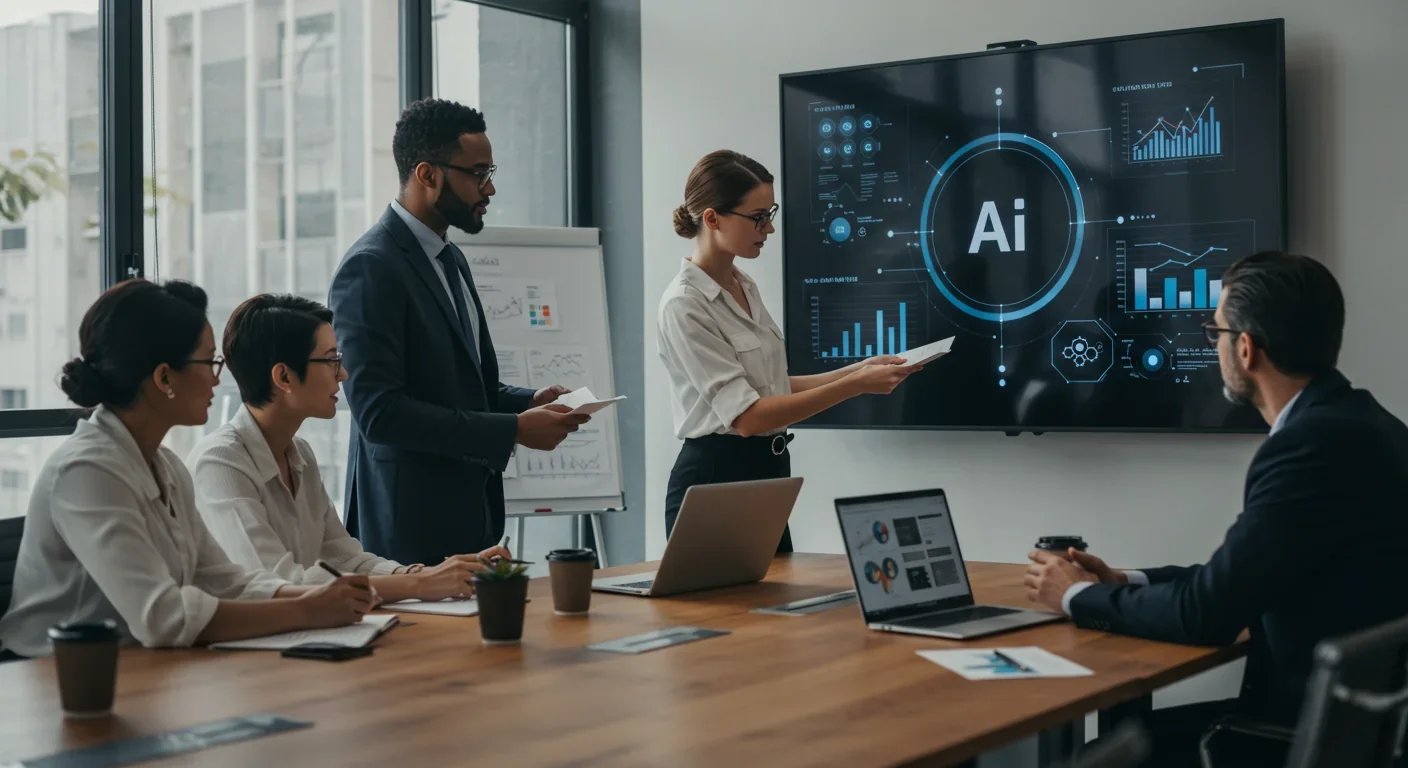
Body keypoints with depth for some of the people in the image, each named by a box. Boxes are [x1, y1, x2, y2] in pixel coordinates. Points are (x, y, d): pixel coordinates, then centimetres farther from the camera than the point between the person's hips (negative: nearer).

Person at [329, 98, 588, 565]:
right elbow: (379, 411, -22)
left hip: (469, 517, 9)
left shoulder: (450, 259, 15)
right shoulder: (370, 267, -15)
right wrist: (514, 430, -21)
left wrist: (529, 402, 4)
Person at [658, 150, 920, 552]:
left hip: (767, 476, 9)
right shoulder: (684, 306, -18)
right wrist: (857, 385, -24)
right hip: (715, 484, -9)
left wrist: (858, 369, 5)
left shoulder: (744, 287, 9)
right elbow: (747, 415, -23)